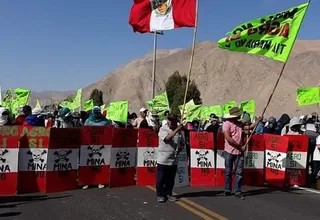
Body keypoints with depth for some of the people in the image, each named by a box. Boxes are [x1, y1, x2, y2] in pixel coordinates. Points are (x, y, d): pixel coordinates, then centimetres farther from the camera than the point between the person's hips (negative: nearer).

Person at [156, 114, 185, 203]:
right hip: (163, 159, -4)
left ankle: (168, 194, 27)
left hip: (174, 160, 4)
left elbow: (183, 143, 15)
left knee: (171, 179, 12)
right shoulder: (163, 129, -9)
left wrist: (179, 150, -2)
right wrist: (177, 129, -29)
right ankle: (160, 195, 16)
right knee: (161, 179, 2)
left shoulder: (180, 131, 4)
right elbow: (167, 138, -26)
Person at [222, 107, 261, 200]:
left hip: (239, 152, 5)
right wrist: (240, 146, -15)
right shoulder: (227, 124, -10)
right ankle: (227, 190, 20)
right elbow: (228, 138, -17)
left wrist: (258, 121, 3)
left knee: (239, 172, 2)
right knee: (228, 172, 7)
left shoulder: (239, 123, 10)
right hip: (229, 152, -5)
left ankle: (238, 192, 7)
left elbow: (250, 127, 15)